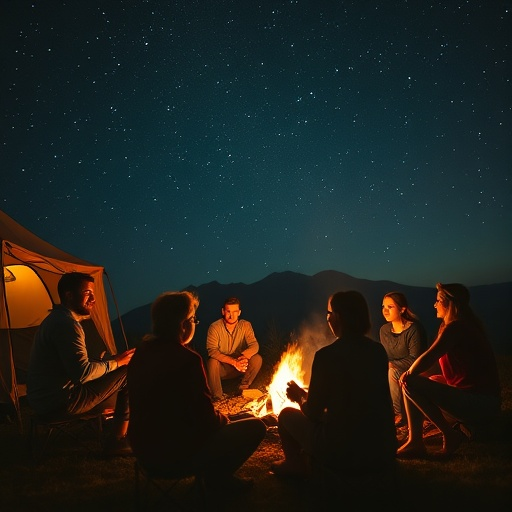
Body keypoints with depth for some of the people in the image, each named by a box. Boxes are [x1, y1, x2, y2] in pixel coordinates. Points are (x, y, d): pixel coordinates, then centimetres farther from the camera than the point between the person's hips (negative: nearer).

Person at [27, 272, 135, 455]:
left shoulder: (56, 319, 14)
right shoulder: (67, 324, -20)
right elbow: (82, 373, -26)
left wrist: (111, 360, 8)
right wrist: (115, 362, -11)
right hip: (60, 402, -10)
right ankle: (118, 441, 3)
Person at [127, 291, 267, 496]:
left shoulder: (141, 353, 1)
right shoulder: (186, 359, -24)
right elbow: (206, 419, -20)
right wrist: (223, 419, 3)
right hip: (176, 453, -8)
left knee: (221, 420, 27)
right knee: (255, 426, 1)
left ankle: (206, 473, 21)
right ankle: (215, 478, 11)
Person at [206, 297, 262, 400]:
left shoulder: (246, 325, -6)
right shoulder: (215, 327, -16)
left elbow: (254, 345, -15)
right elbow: (212, 350, -26)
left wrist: (244, 357, -39)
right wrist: (233, 362, -37)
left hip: (239, 367, 3)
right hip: (221, 368, -2)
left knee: (257, 359, -22)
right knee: (212, 362, -34)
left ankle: (242, 389, -4)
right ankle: (218, 398, -17)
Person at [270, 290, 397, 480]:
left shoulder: (327, 355, -16)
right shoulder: (379, 350, 1)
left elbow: (312, 414, -8)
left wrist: (300, 396, 14)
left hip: (343, 455, -6)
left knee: (287, 415, 15)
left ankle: (295, 464, 30)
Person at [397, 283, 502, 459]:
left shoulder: (456, 327, -15)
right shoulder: (467, 326, 15)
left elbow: (428, 358, -20)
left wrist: (409, 373, -2)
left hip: (479, 404, -10)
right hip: (483, 402, 10)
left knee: (410, 383, -18)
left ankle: (450, 435, -7)